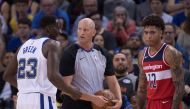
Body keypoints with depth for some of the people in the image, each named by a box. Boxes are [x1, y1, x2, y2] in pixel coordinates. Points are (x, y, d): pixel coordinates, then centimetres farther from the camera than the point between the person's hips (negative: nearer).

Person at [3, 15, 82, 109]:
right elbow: (53, 76, -21)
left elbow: (7, 75, 21)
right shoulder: (51, 44, -7)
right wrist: (72, 92, -9)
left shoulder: (24, 46, 16)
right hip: (42, 100, -8)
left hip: (22, 100, 8)